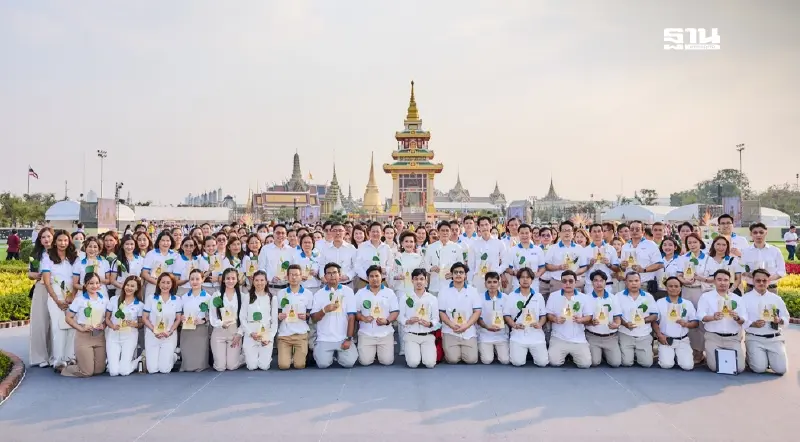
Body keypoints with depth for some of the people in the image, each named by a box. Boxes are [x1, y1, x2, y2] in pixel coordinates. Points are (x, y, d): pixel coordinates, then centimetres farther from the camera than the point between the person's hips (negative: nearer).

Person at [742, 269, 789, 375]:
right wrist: (753, 324, -23)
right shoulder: (745, 298, -2)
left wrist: (779, 320, -11)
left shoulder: (776, 299, 10)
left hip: (775, 338, 3)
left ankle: (768, 358, 24)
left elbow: (786, 318, 11)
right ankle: (750, 357, 18)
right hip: (754, 338, -3)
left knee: (781, 369, -9)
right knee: (759, 368, -17)